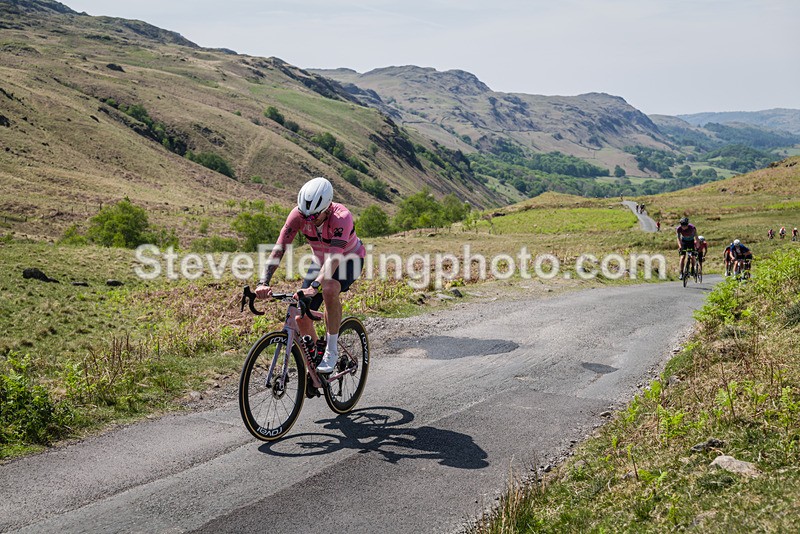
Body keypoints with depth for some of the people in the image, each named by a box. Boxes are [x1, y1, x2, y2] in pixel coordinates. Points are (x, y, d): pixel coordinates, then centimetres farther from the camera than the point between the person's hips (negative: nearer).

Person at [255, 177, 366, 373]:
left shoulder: (342, 217, -36)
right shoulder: (299, 214, -24)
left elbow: (334, 256, -46)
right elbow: (279, 248, -29)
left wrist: (314, 286, -60)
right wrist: (263, 283, -41)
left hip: (349, 260, -4)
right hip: (321, 260, 5)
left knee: (329, 289, -37)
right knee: (302, 317, -7)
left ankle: (332, 350, -21)